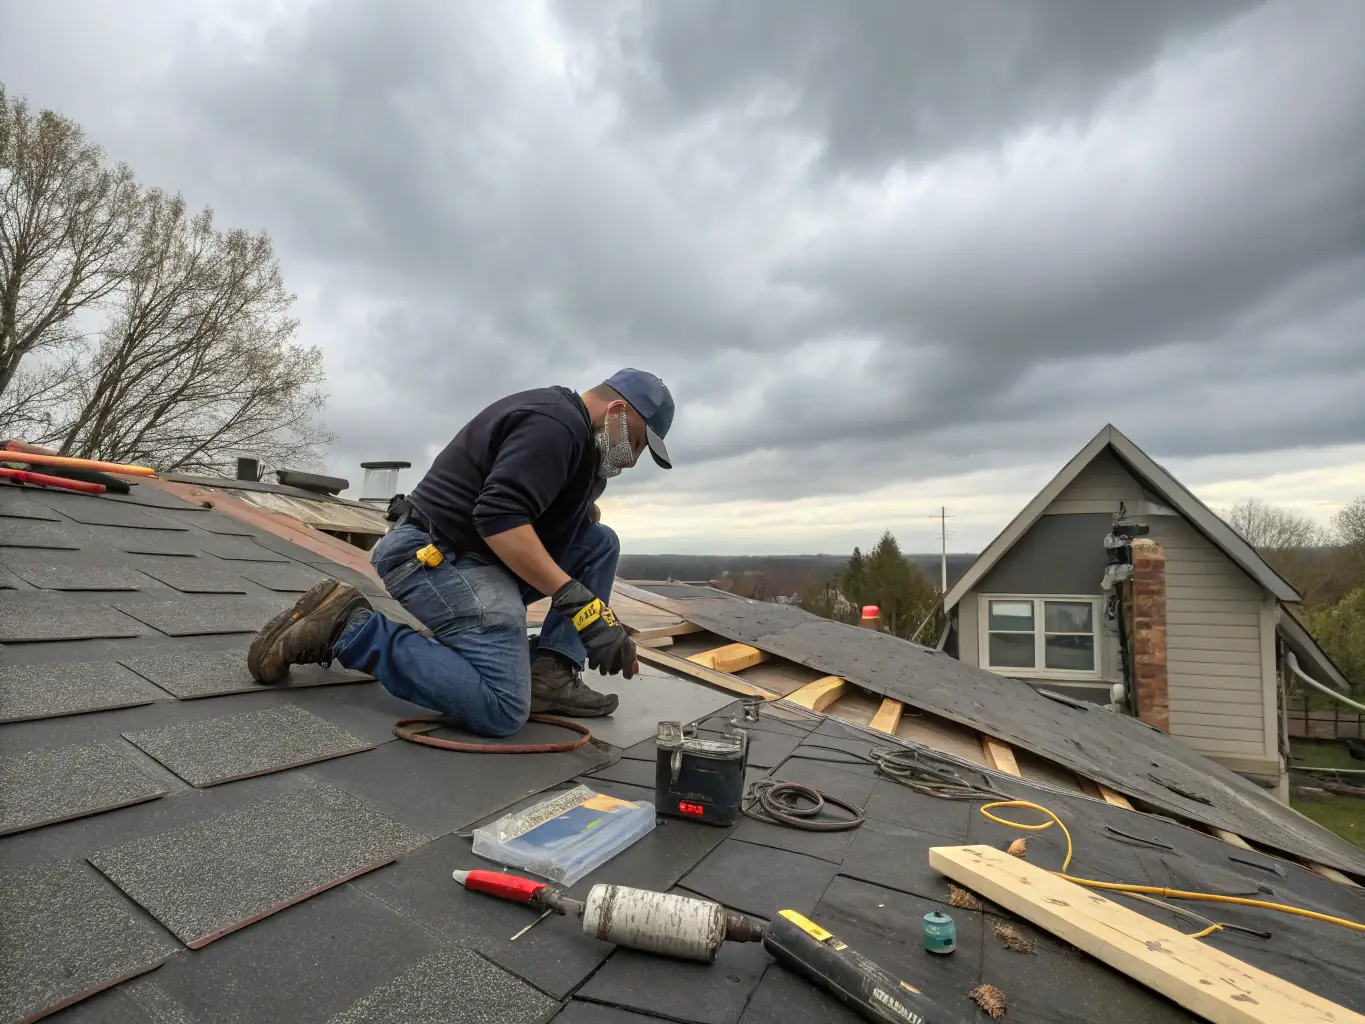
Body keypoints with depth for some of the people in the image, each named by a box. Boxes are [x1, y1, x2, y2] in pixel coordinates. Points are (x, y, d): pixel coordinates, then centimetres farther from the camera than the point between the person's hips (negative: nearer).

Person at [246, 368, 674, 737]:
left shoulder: (571, 432, 18)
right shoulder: (555, 422, -15)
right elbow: (501, 519, -28)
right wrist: (580, 601, -28)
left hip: (474, 556, 11)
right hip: (435, 555, -11)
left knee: (600, 542, 8)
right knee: (502, 709, -22)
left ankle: (549, 675, 0)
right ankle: (347, 626, -11)